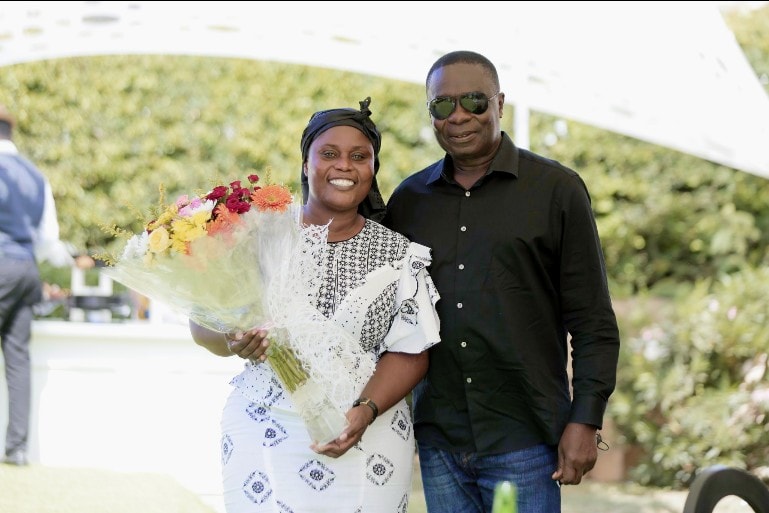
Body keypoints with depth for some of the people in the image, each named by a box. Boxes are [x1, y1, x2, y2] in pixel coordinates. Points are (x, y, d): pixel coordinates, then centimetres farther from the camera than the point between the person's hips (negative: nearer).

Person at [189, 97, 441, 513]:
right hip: (264, 434, 0)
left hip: (368, 441, 1)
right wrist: (231, 340, -20)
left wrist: (365, 411, -16)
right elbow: (203, 325, 3)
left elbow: (409, 352, 1)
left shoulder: (398, 255, 4)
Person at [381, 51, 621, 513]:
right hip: (437, 442, 3)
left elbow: (593, 323, -1)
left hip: (524, 440, -3)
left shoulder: (556, 190, 1)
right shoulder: (408, 200, 10)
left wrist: (585, 421, -8)